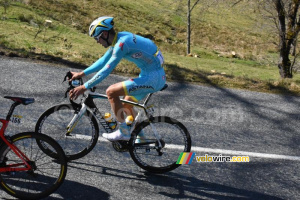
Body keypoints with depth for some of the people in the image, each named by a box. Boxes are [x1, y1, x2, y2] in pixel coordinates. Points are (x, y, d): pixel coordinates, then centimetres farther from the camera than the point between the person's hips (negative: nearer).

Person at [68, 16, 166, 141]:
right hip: (155, 75, 10)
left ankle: (123, 132, -2)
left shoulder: (122, 43, -21)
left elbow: (106, 70, -22)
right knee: (126, 105, 21)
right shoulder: (118, 39, 9)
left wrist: (84, 87, -18)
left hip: (153, 78, -10)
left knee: (111, 91, -14)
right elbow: (103, 61, 18)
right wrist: (81, 74, 17)